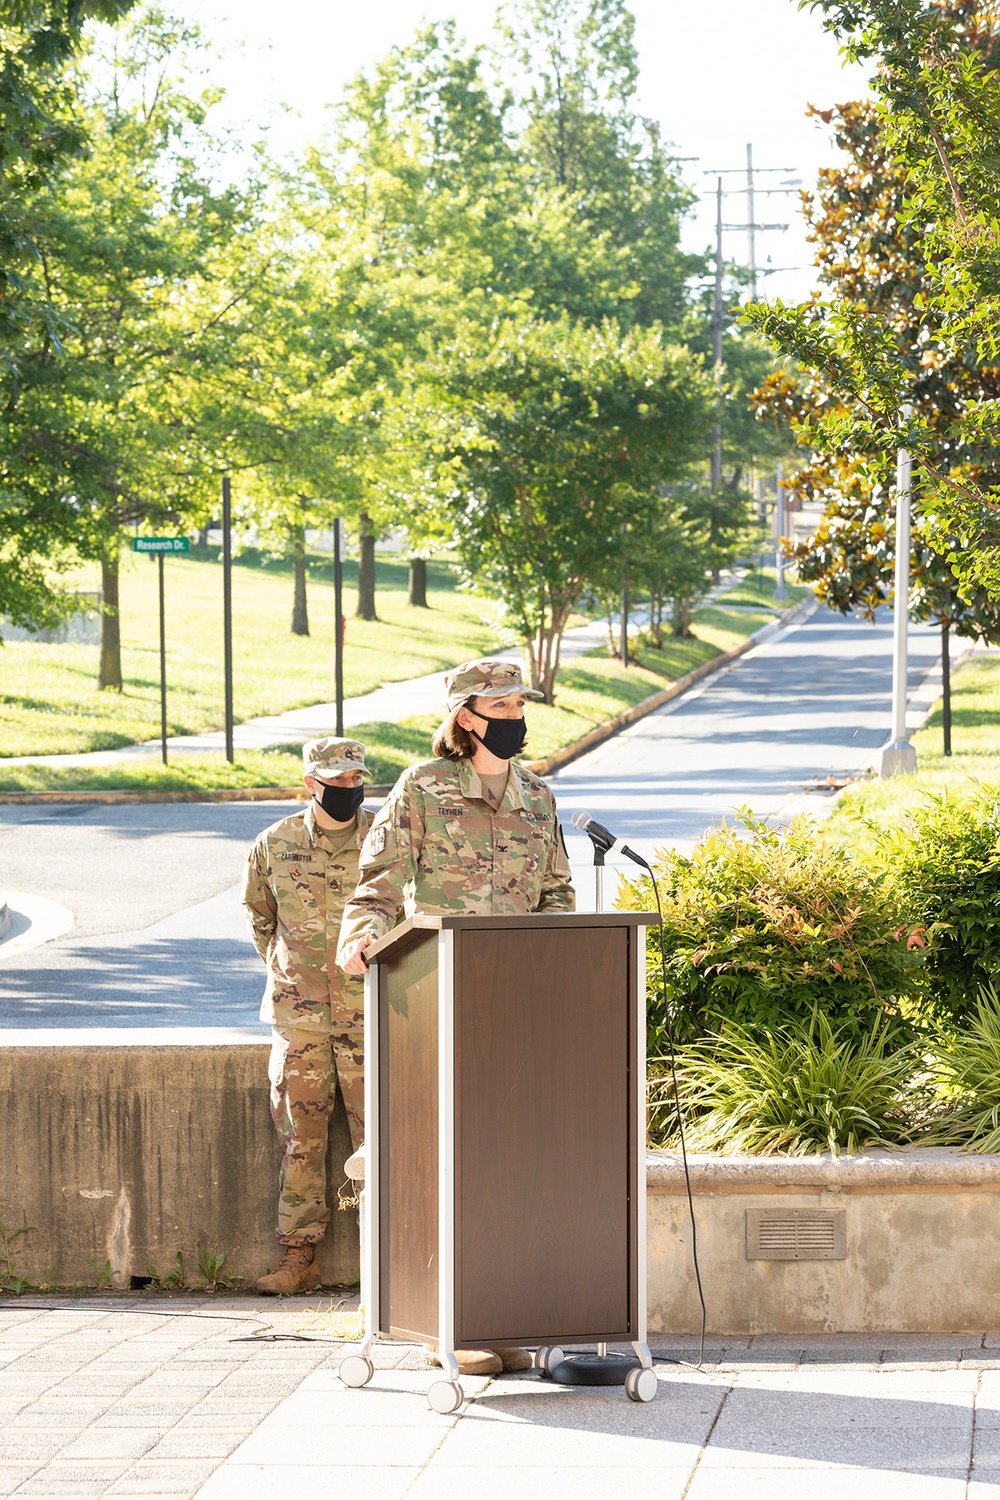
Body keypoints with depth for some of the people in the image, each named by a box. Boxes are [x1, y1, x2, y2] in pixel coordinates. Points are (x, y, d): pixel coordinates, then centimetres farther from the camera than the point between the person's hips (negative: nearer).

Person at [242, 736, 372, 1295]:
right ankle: (299, 1257, 10)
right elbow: (260, 914, 20)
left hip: (368, 1014, -2)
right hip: (299, 1016, 2)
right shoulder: (275, 845, 2)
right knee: (301, 1136, 5)